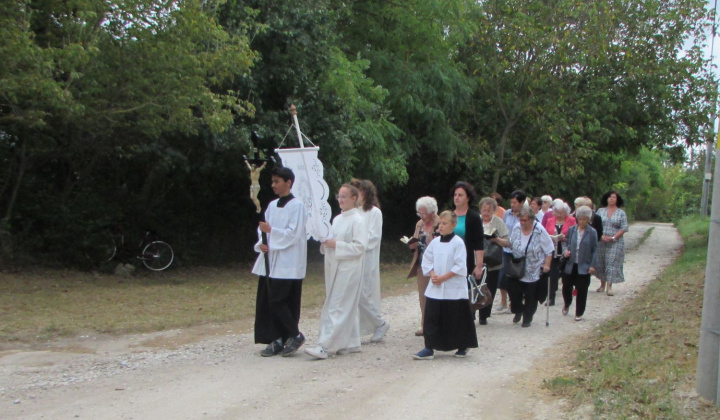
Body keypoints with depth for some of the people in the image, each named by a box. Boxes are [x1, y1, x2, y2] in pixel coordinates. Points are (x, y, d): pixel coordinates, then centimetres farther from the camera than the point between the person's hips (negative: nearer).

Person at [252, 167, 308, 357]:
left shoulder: (296, 206, -7)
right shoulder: (272, 205, 15)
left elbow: (294, 234, -14)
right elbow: (263, 228, 15)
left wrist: (271, 231, -20)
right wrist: (261, 243, -4)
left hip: (288, 263, -7)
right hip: (270, 260, 7)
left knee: (277, 300, -12)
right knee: (266, 302, 4)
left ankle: (294, 335, 3)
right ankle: (276, 340, 11)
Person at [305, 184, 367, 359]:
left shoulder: (357, 221, -10)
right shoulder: (337, 219, 14)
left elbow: (359, 247, -16)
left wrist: (336, 245, -19)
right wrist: (325, 242, 1)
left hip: (348, 270, -8)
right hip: (334, 268, 8)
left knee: (336, 307, -10)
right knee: (347, 308, 13)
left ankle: (325, 346, -13)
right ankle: (351, 343, 20)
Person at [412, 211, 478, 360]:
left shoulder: (458, 243, -10)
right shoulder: (435, 242, 6)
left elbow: (460, 266, -14)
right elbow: (427, 260, 10)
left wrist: (443, 278, -17)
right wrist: (432, 275, -7)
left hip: (454, 288, -5)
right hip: (435, 288, 5)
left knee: (458, 318, 5)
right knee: (432, 317, 2)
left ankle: (463, 346, 24)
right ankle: (429, 348, 7)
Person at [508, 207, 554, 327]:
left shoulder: (539, 231, -17)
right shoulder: (516, 228, -3)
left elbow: (549, 250, -10)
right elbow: (511, 244, 14)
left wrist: (547, 265, -13)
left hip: (533, 272, -3)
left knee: (530, 297, 6)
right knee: (514, 293, 3)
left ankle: (527, 318, 24)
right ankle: (518, 311, 32)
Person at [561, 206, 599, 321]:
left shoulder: (592, 232, -5)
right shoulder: (571, 230, 2)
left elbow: (594, 250, -3)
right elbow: (565, 243, 11)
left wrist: (593, 265, -9)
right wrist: (565, 251, -11)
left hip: (584, 266, -2)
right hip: (570, 265, 2)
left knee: (581, 291, 3)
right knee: (566, 286, 9)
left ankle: (579, 314, 16)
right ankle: (566, 304, 38)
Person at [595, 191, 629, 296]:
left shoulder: (621, 213, 3)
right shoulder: (600, 211, 7)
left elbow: (624, 228, -3)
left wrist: (613, 238, -13)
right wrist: (601, 236, -12)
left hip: (615, 243, -2)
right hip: (601, 241, 2)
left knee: (612, 263, -7)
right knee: (600, 263, 7)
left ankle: (609, 286, -8)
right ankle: (602, 284, 20)